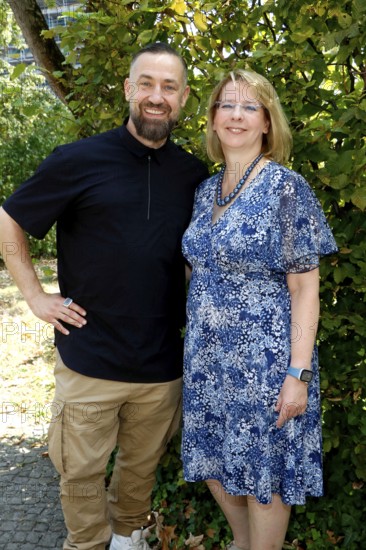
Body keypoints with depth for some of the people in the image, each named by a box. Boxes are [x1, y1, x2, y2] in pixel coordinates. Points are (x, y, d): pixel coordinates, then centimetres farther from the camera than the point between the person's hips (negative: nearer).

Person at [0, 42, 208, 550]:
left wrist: (190, 313, 8)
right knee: (82, 471, 12)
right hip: (88, 360, -3)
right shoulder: (79, 160, -9)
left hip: (163, 365, 3)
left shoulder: (194, 174, 2)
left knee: (142, 464, 21)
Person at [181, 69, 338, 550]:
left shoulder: (285, 188, -11)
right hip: (208, 356, 6)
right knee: (215, 464, 19)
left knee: (262, 474, 8)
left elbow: (305, 287, -12)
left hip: (264, 360, -6)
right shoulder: (206, 190, 8)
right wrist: (197, 347, 14)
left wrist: (299, 374, -17)